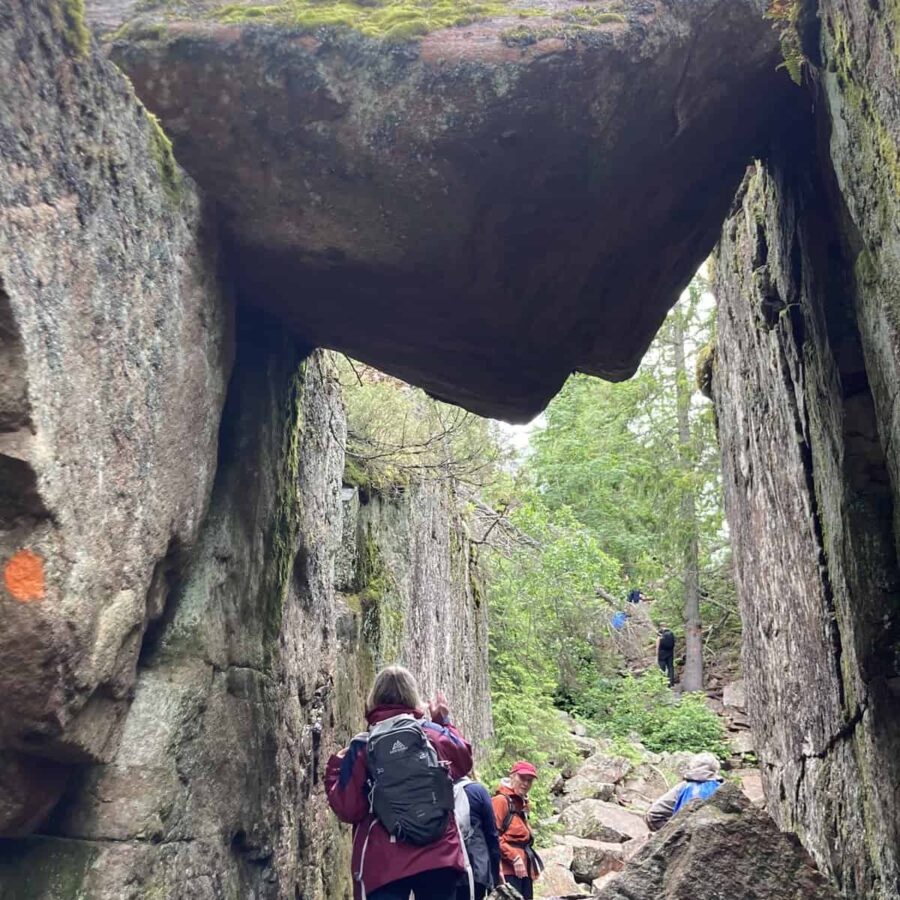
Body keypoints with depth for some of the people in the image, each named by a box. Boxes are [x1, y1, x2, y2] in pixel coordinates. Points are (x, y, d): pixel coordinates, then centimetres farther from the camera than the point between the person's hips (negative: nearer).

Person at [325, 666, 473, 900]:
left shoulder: (363, 747, -5)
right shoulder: (436, 734, 4)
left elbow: (348, 809, -2)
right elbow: (463, 761, 25)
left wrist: (334, 771, 13)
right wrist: (444, 722, 34)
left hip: (383, 864, -2)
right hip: (440, 856, 3)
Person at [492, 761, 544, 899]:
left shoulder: (522, 804, 21)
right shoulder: (501, 801, -7)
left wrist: (533, 866, 18)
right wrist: (514, 857, -18)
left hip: (524, 870, 9)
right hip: (508, 870, -9)